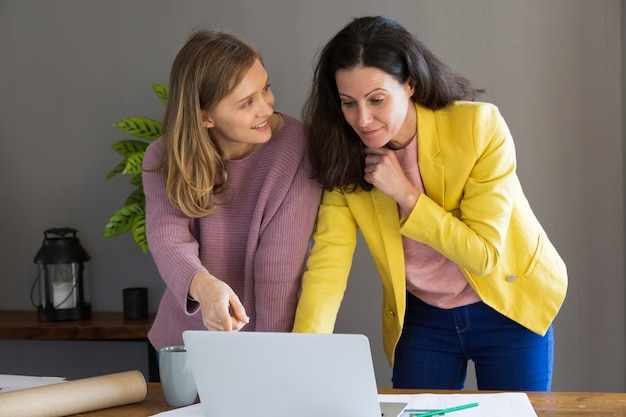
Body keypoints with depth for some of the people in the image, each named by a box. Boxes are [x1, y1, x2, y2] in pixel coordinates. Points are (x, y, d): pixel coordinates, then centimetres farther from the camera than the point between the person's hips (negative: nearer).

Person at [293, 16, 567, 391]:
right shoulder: (344, 157, -14)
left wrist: (407, 195, -28)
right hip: (421, 317, 3)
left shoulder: (478, 126, -24)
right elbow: (328, 262, -21)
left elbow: (484, 254, -22)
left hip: (510, 308, -2)